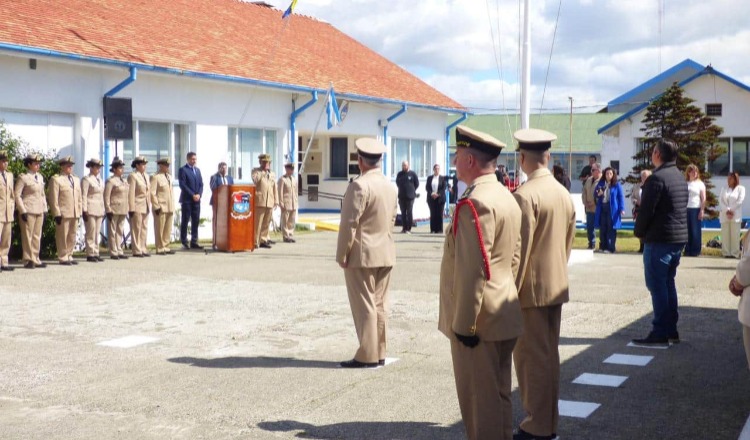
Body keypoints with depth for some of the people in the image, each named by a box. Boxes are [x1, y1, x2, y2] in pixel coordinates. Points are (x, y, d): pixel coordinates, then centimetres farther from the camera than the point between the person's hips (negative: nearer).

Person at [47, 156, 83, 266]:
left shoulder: (76, 180, 19)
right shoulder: (56, 180, -2)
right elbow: (53, 199, -7)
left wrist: (80, 211, 11)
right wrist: (57, 214, -12)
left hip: (75, 214, 6)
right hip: (63, 213, -6)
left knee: (72, 236, 9)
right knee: (62, 237, -2)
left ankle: (69, 256, 18)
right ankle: (63, 258, 5)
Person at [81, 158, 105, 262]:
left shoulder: (99, 179, 17)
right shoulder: (86, 179, -5)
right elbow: (83, 196, -10)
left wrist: (103, 210, 15)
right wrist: (84, 210, -15)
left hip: (99, 210, 7)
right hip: (91, 210, -7)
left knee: (97, 233, 8)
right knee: (91, 233, -5)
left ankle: (95, 254, 12)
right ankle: (90, 255, -1)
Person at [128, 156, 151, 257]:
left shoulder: (146, 176, 14)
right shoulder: (133, 176, -9)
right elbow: (131, 193, -12)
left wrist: (149, 205, 12)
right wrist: (131, 209, -16)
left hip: (146, 207, 7)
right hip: (137, 207, -7)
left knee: (144, 229, 9)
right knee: (137, 229, -2)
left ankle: (143, 249, 16)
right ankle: (136, 251, 2)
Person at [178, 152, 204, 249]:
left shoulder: (197, 170, 17)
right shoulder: (183, 170, -4)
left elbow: (201, 184, 14)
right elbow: (182, 185, -11)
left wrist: (199, 194, -3)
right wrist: (192, 195, -15)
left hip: (196, 200, 6)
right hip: (187, 200, -6)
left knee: (196, 221, 5)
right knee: (185, 221, -1)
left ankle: (194, 242, 10)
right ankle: (184, 243, 2)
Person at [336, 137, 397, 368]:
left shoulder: (359, 185, -16)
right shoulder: (390, 185, 9)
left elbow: (349, 224, -17)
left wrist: (342, 255, -11)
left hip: (361, 254, -8)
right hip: (385, 254, 8)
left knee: (364, 306, -3)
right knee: (380, 304, 10)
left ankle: (367, 356, 1)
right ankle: (379, 353, 15)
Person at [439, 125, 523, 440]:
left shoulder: (475, 204, -20)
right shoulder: (507, 198, 11)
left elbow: (473, 270, -24)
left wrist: (464, 323, -20)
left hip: (478, 320, -10)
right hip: (503, 317, 10)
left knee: (480, 400, 0)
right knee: (499, 394, 18)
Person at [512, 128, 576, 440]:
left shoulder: (525, 195, -17)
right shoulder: (564, 193, 8)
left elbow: (520, 249, -18)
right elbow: (568, 243, 14)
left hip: (531, 288, -8)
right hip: (557, 286, 8)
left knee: (531, 357, 0)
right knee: (549, 354, 15)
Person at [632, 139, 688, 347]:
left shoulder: (657, 178, -16)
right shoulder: (680, 177, 14)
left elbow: (646, 210, -17)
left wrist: (639, 232, -1)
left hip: (659, 239, -9)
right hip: (679, 238, 9)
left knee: (657, 285, -5)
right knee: (668, 283, 15)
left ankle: (660, 333, -4)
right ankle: (671, 330, 19)